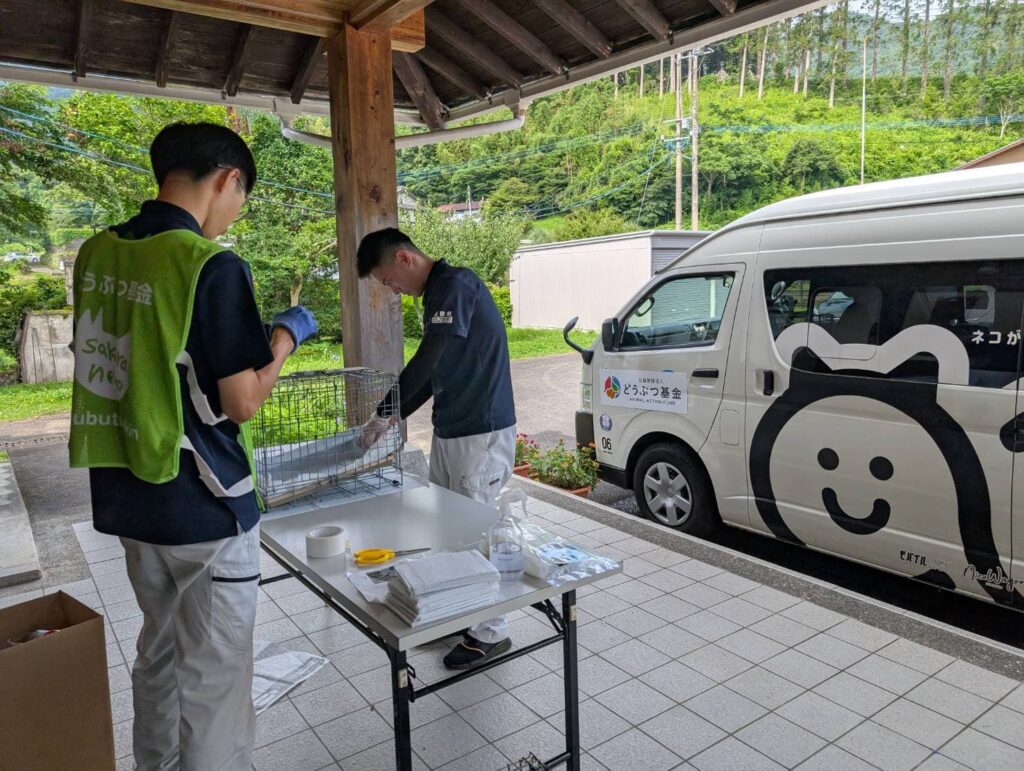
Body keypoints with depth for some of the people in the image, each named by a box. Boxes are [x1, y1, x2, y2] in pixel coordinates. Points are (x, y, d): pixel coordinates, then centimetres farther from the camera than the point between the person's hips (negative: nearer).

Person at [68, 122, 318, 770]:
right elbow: (244, 402, -17)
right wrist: (287, 335, -2)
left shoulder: (96, 255, 3)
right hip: (203, 506, -7)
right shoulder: (213, 266, -19)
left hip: (129, 498, 8)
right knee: (215, 677, 8)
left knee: (160, 651, 24)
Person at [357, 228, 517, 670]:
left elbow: (426, 361, -23)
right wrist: (397, 414, 13)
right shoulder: (435, 295, 15)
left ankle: (490, 633, 17)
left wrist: (386, 411, -14)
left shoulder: (456, 284, -15)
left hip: (481, 433, -9)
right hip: (449, 430, 9)